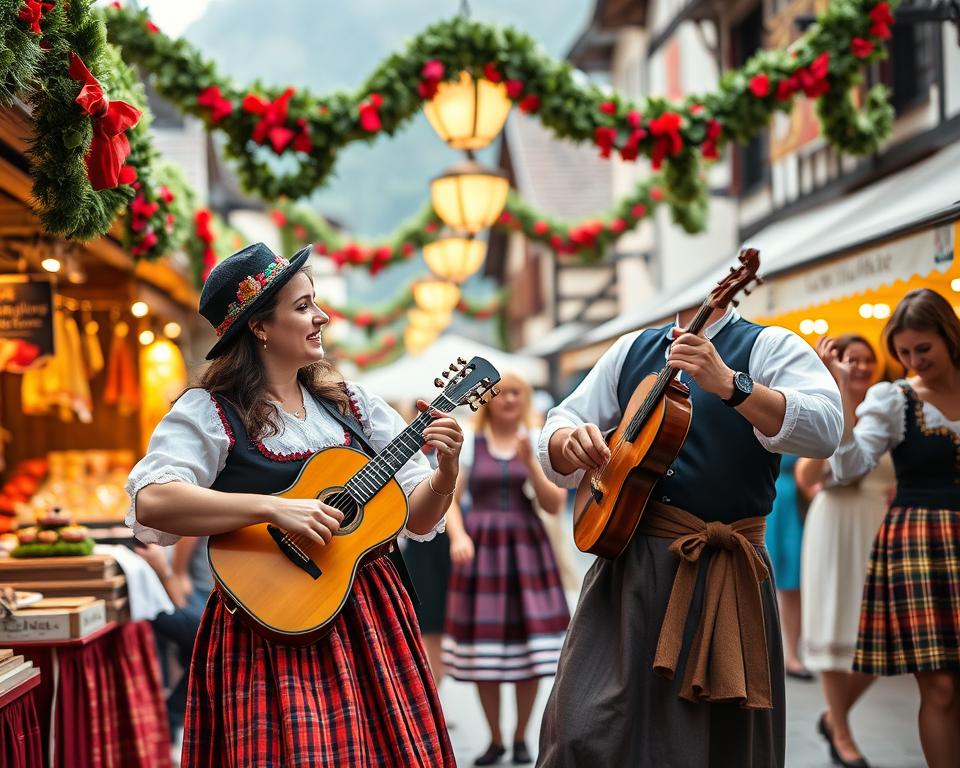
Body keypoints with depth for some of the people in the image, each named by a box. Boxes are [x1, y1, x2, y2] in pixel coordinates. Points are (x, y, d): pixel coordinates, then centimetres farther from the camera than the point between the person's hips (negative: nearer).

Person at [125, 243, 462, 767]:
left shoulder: (351, 405, 11)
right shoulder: (211, 411, -5)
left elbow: (417, 517, 12)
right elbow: (151, 503, -23)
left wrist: (445, 475, -9)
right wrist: (275, 509, -27)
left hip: (370, 620, 5)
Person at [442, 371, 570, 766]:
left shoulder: (538, 444, 7)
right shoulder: (469, 443, 6)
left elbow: (555, 505, 1)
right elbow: (449, 498, 0)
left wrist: (530, 463, -11)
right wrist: (458, 535, -18)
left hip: (526, 551, 0)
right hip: (480, 550, 0)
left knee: (530, 643, -2)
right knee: (483, 647, 0)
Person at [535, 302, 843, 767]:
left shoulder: (769, 347, 0)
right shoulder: (630, 350, 14)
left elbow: (825, 430, -17)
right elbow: (558, 428, 14)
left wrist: (729, 384, -29)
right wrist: (569, 442, -10)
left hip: (722, 574, -3)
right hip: (627, 562, 3)